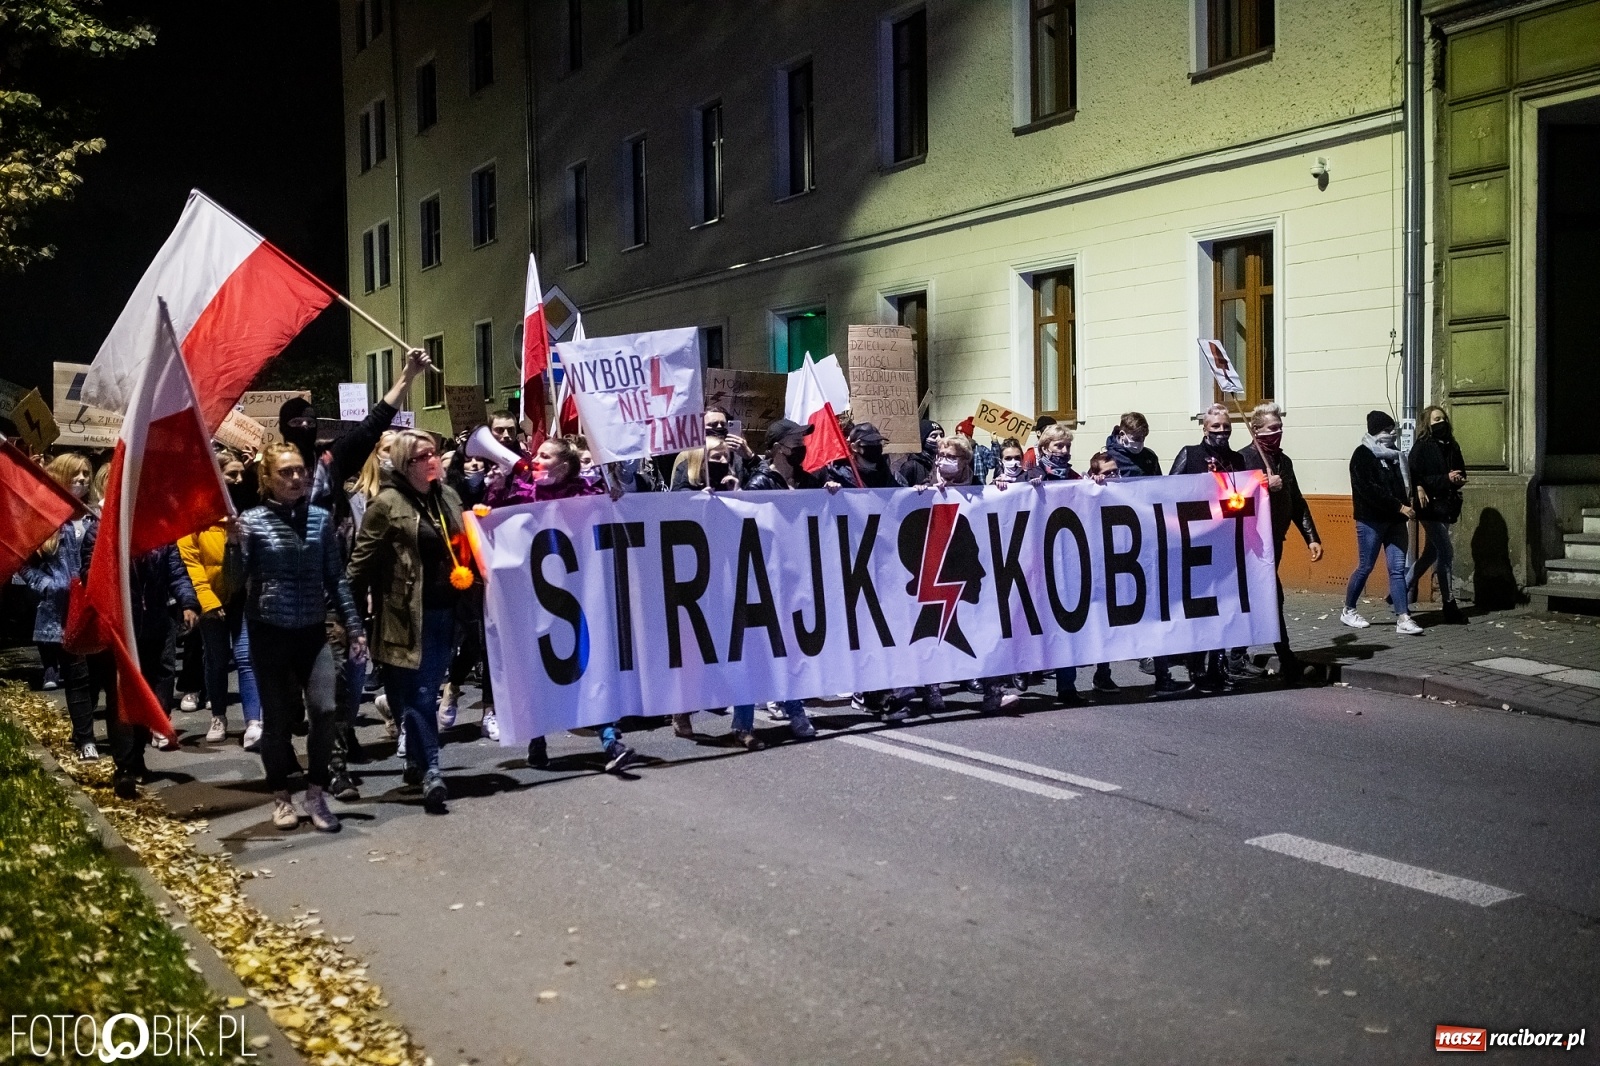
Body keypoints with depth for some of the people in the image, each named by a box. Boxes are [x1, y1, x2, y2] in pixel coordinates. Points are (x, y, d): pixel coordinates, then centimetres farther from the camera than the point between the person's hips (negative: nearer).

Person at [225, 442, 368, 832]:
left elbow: (336, 578, 7)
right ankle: (281, 796, 22)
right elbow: (234, 581, -9)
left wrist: (353, 627, 5)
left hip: (313, 631, 2)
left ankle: (317, 793, 6)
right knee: (277, 717, 5)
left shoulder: (320, 518, 3)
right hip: (269, 634, -2)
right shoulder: (252, 521, -5)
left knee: (324, 710, -10)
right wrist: (234, 544, -27)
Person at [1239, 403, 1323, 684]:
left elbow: (1297, 503, 18)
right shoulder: (1244, 458, -9)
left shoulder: (1284, 461, 14)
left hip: (1275, 541, 8)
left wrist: (1311, 538, 12)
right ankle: (1286, 661, -9)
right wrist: (1265, 486, -25)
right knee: (1273, 597, -12)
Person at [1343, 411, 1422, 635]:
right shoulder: (1362, 455, -9)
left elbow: (1398, 485, 18)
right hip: (1371, 521, -6)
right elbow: (1370, 490, -19)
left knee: (1398, 568, -1)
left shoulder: (1391, 454, 13)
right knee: (1366, 567, 2)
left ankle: (1403, 618, -5)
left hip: (1394, 520, 6)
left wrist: (1403, 509, 4)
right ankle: (1348, 610, 20)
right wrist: (1399, 507, -21)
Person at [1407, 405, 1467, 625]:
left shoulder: (1452, 447, 13)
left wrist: (1459, 480, -5)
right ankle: (1449, 607, -4)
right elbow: (1416, 479, -15)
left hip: (1446, 507, 8)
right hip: (1430, 507, -8)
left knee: (1431, 554, 12)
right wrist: (1446, 479, -21)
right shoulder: (1421, 447, -8)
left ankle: (1401, 593, 23)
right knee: (1446, 552, -9)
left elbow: (1461, 473, 19)